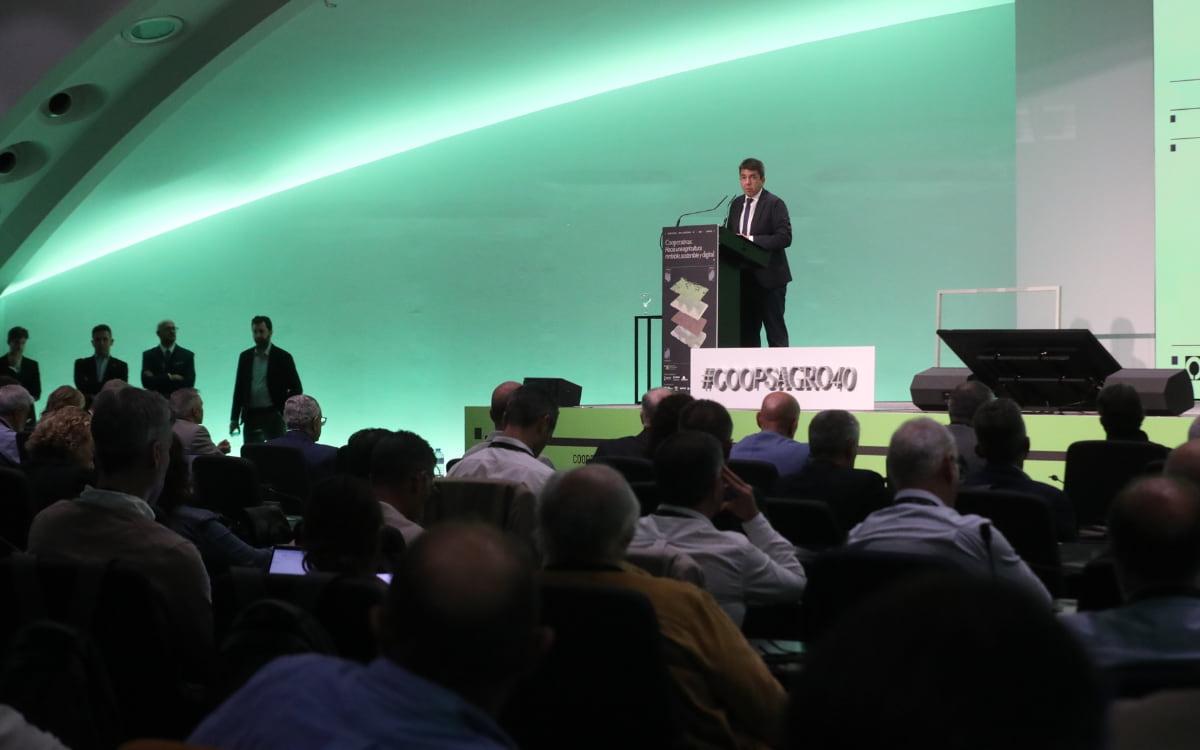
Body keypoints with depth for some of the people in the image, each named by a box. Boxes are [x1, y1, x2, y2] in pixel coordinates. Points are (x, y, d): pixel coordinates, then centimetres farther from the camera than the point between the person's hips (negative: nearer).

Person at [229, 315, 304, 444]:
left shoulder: (283, 357, -1)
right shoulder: (245, 357, 10)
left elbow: (296, 389, 1)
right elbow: (239, 388, 12)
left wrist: (282, 408, -9)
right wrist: (234, 418, 7)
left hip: (273, 416, -3)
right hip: (251, 416, 3)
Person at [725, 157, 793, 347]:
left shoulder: (774, 204, -7)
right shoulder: (736, 204, 13)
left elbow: (785, 238, -17)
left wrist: (751, 239, -23)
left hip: (769, 277, -6)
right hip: (744, 278, 6)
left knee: (775, 329, -3)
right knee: (746, 330, 7)